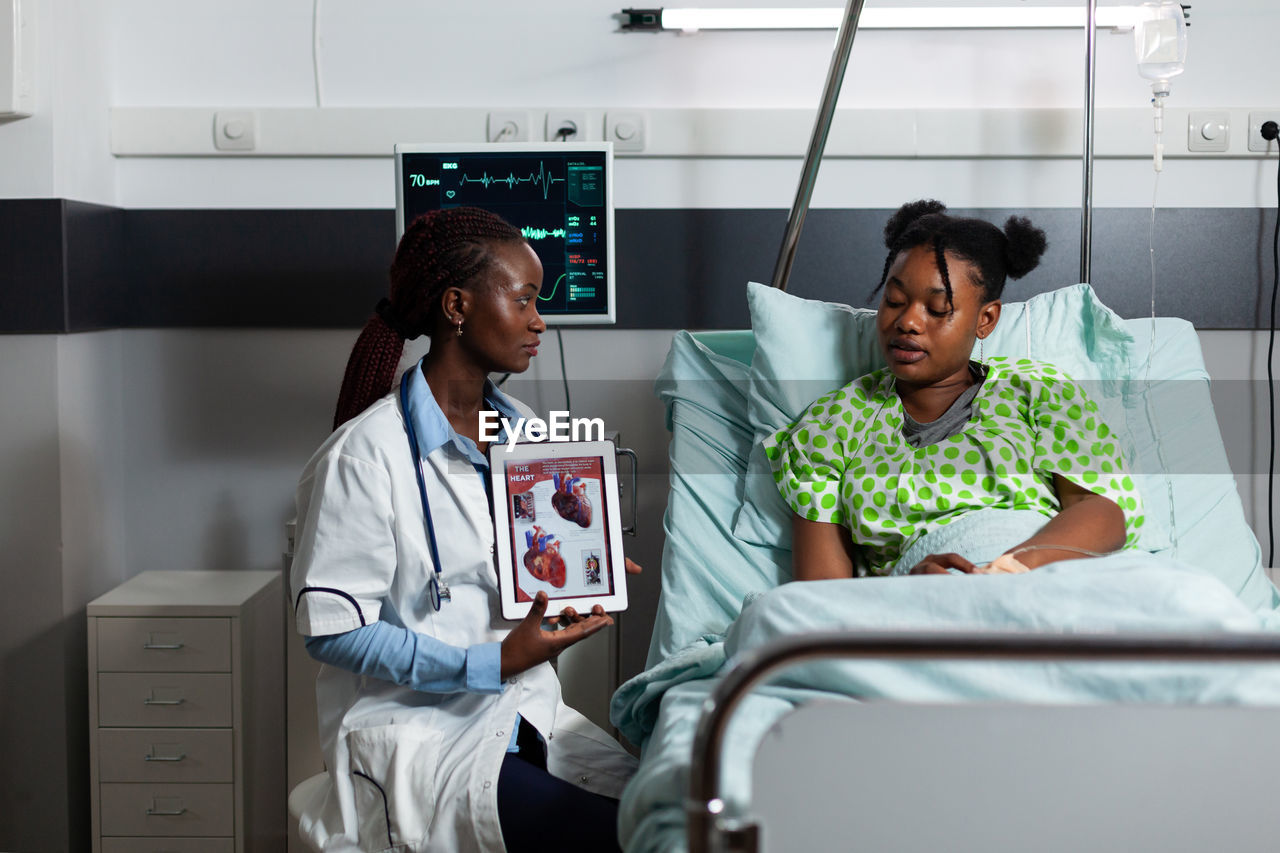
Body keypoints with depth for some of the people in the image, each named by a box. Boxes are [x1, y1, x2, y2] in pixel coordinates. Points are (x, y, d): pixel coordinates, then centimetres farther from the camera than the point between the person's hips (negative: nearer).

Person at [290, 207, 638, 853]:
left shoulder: (523, 432, 12)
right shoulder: (365, 454, -12)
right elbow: (332, 630, -14)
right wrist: (491, 663, -21)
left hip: (524, 713, 7)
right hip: (413, 731, -7)